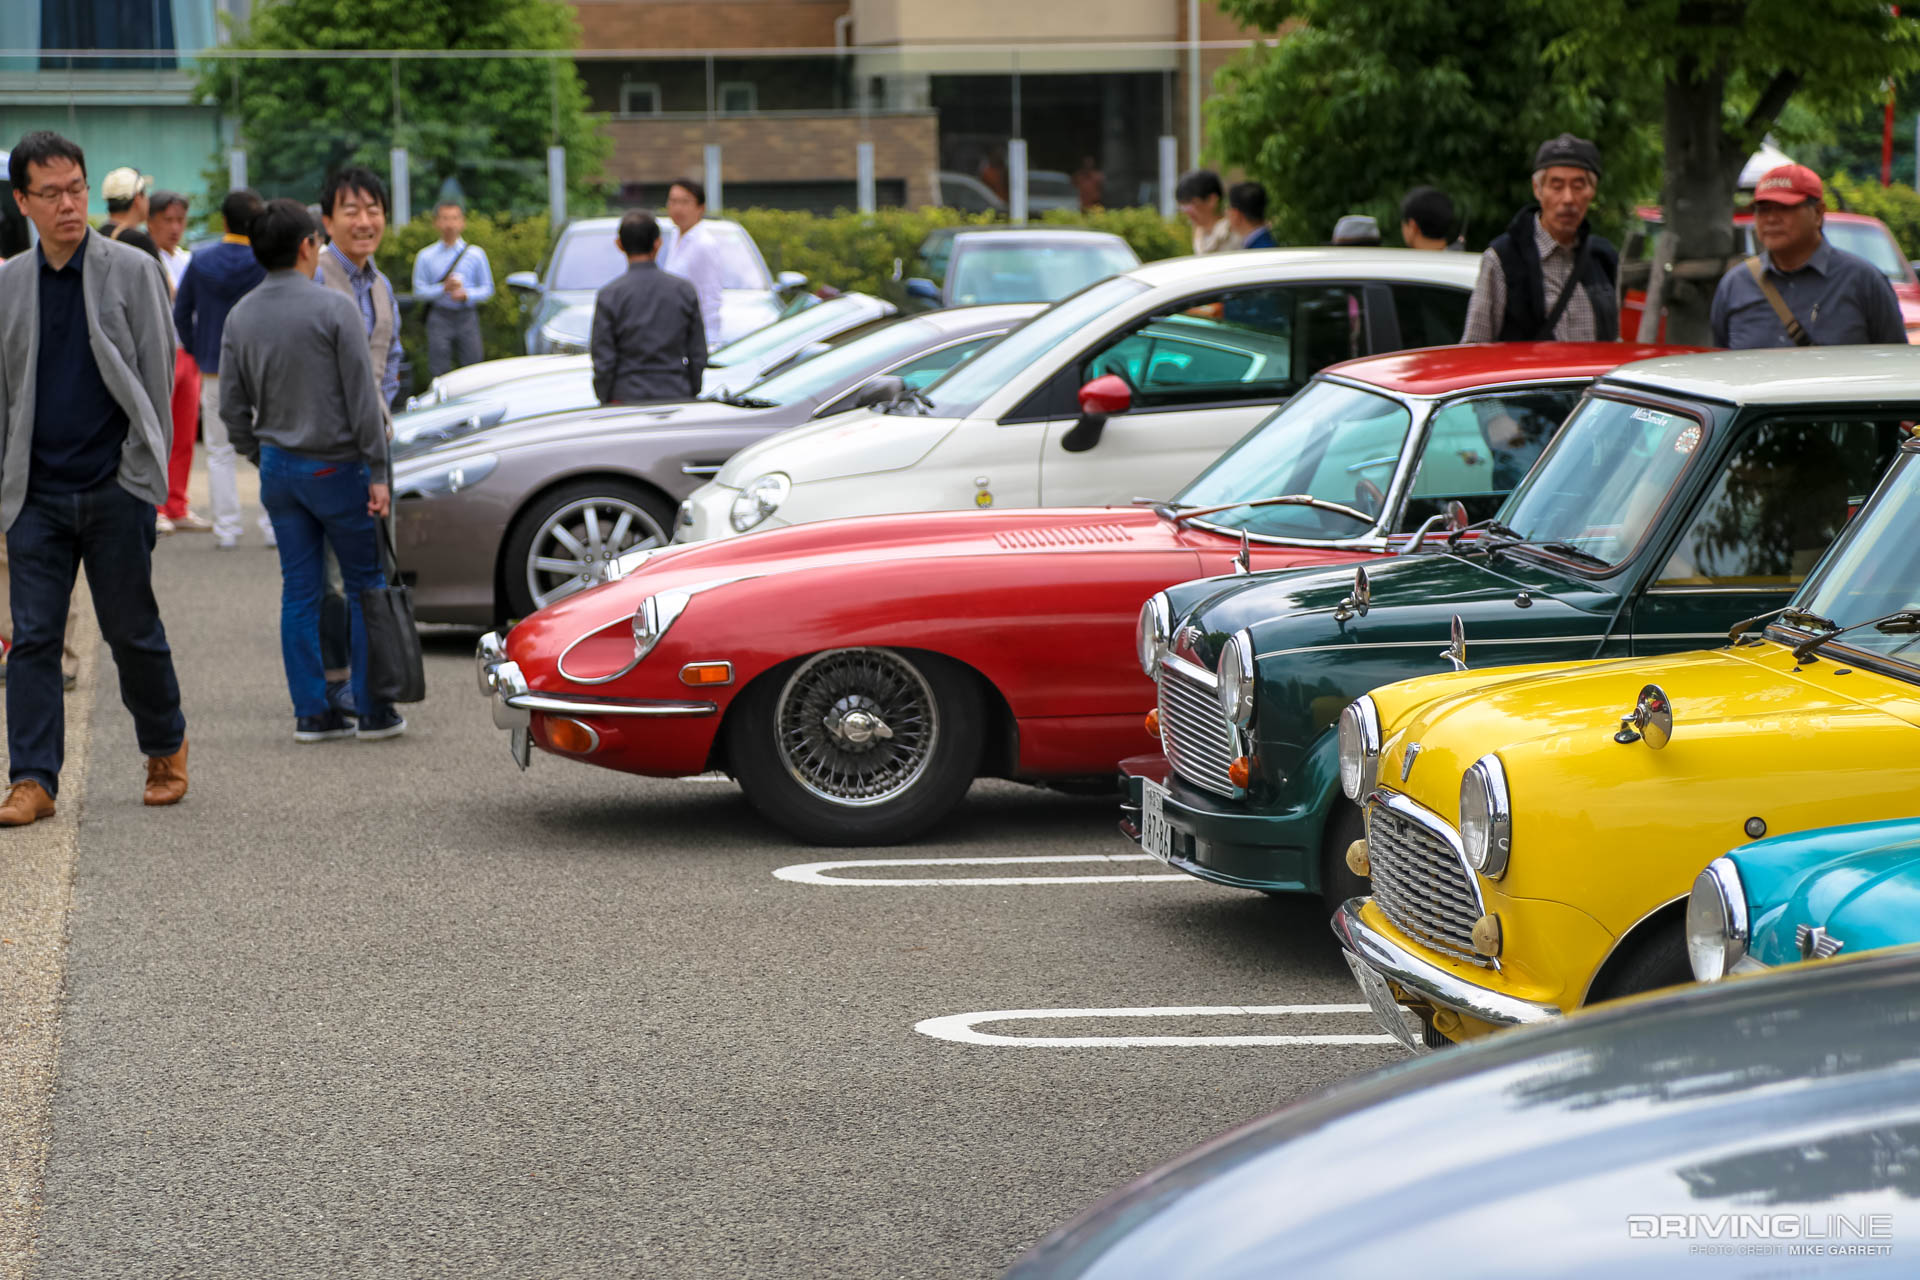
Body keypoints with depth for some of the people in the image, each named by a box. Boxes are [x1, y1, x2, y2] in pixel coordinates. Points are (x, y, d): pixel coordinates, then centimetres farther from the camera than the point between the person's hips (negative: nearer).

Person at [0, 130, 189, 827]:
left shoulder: (133, 271, -1)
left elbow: (157, 375, 0)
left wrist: (145, 470, -4)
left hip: (116, 488, -2)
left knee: (132, 631, 6)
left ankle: (166, 749, 27)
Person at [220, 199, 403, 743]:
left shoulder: (241, 316, 3)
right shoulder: (334, 308, -13)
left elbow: (233, 405, 6)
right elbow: (361, 396, -14)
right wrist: (377, 472, -11)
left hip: (278, 468, 5)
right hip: (334, 465, -5)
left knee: (300, 591, 9)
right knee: (366, 586, 5)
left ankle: (312, 712, 9)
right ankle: (374, 711, 5)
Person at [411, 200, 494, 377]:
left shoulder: (476, 254, 6)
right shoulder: (426, 256, 5)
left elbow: (487, 289, 6)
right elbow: (419, 291, 3)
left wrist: (466, 295, -13)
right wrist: (444, 288, -13)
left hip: (467, 317, 0)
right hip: (440, 318, 0)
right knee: (439, 371, -3)